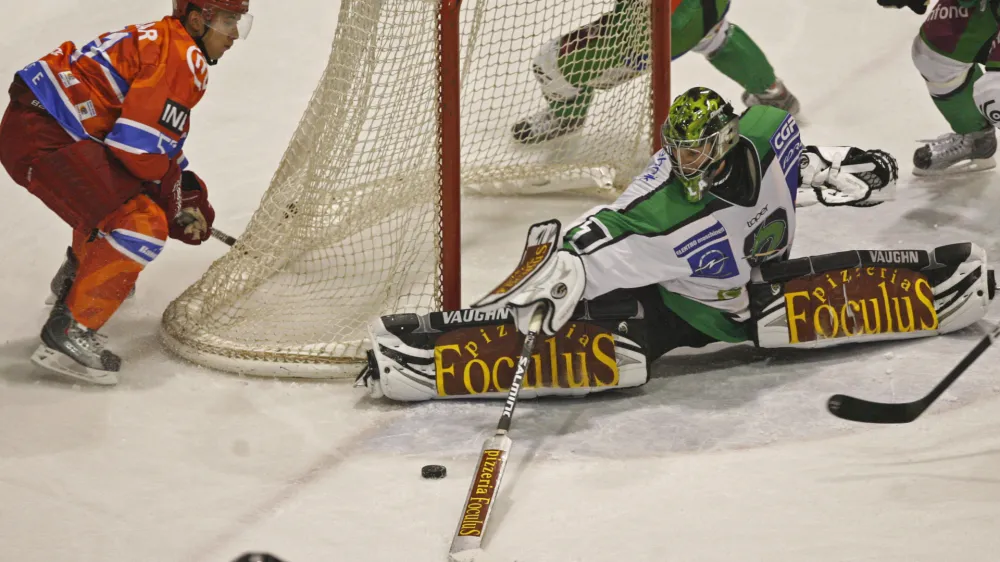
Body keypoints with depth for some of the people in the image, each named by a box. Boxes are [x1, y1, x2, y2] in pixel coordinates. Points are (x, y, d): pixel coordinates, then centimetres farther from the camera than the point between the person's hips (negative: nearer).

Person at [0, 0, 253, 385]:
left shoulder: (157, 41, 21)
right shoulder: (184, 58, -12)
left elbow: (163, 139, 29)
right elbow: (140, 145, -17)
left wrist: (185, 194, 20)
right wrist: (177, 197, -2)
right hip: (41, 140, -11)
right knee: (143, 225, -18)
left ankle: (78, 274, 50)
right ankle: (70, 332, -15)